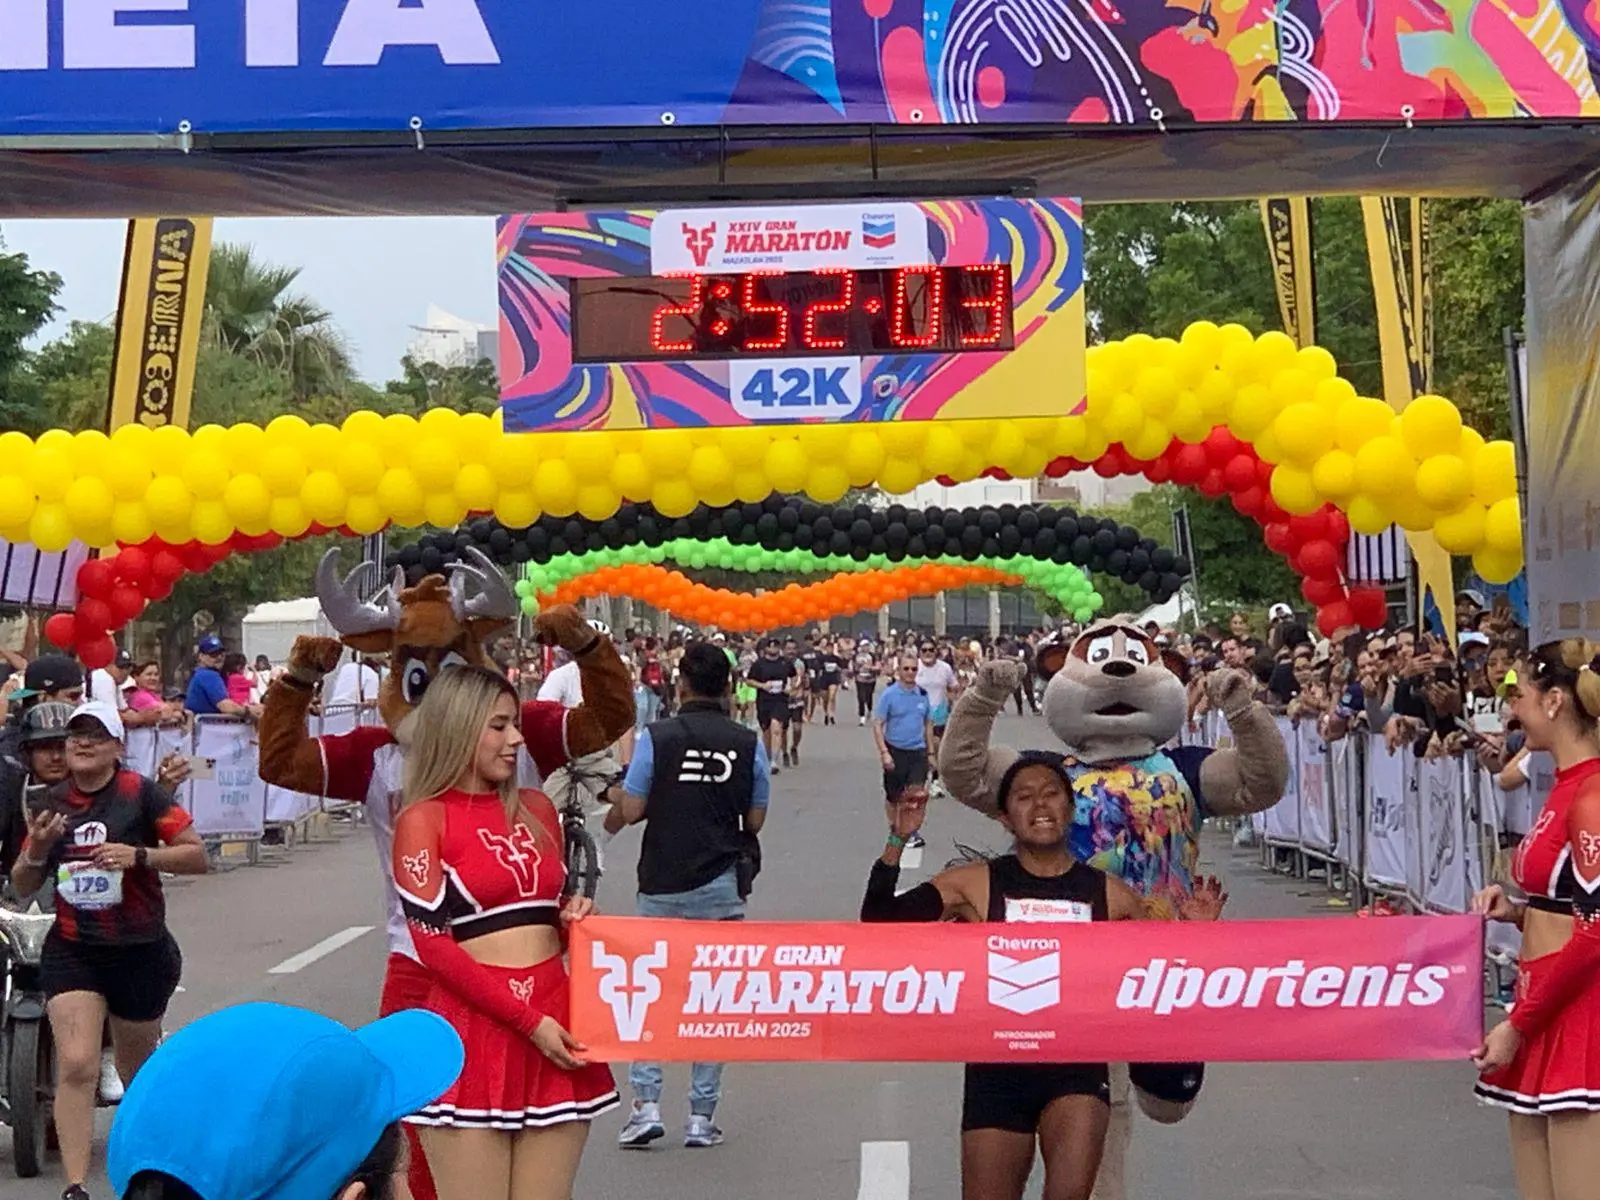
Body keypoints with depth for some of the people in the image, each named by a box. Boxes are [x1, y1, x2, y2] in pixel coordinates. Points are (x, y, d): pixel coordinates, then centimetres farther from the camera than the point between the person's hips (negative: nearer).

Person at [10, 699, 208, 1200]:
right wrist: (36, 851, -10)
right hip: (72, 952, 2)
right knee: (76, 1067, -15)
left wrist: (139, 855, -25)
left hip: (141, 953, -2)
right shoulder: (52, 802, 5)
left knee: (137, 1073, 17)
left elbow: (197, 856, -11)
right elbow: (22, 886, 11)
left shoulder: (142, 794, -9)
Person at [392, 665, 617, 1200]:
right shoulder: (424, 820, -2)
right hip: (472, 1028, -5)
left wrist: (575, 916, 3)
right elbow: (433, 945, -8)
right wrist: (527, 1021, -13)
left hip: (555, 1022, 5)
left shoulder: (537, 809, 15)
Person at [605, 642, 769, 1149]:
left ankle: (645, 1104, 2)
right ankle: (702, 1116, 8)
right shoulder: (748, 743, -2)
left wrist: (612, 819, 16)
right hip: (722, 886, 1)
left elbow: (631, 810, -6)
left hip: (661, 885, -1)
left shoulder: (657, 737, -8)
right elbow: (755, 820, 4)